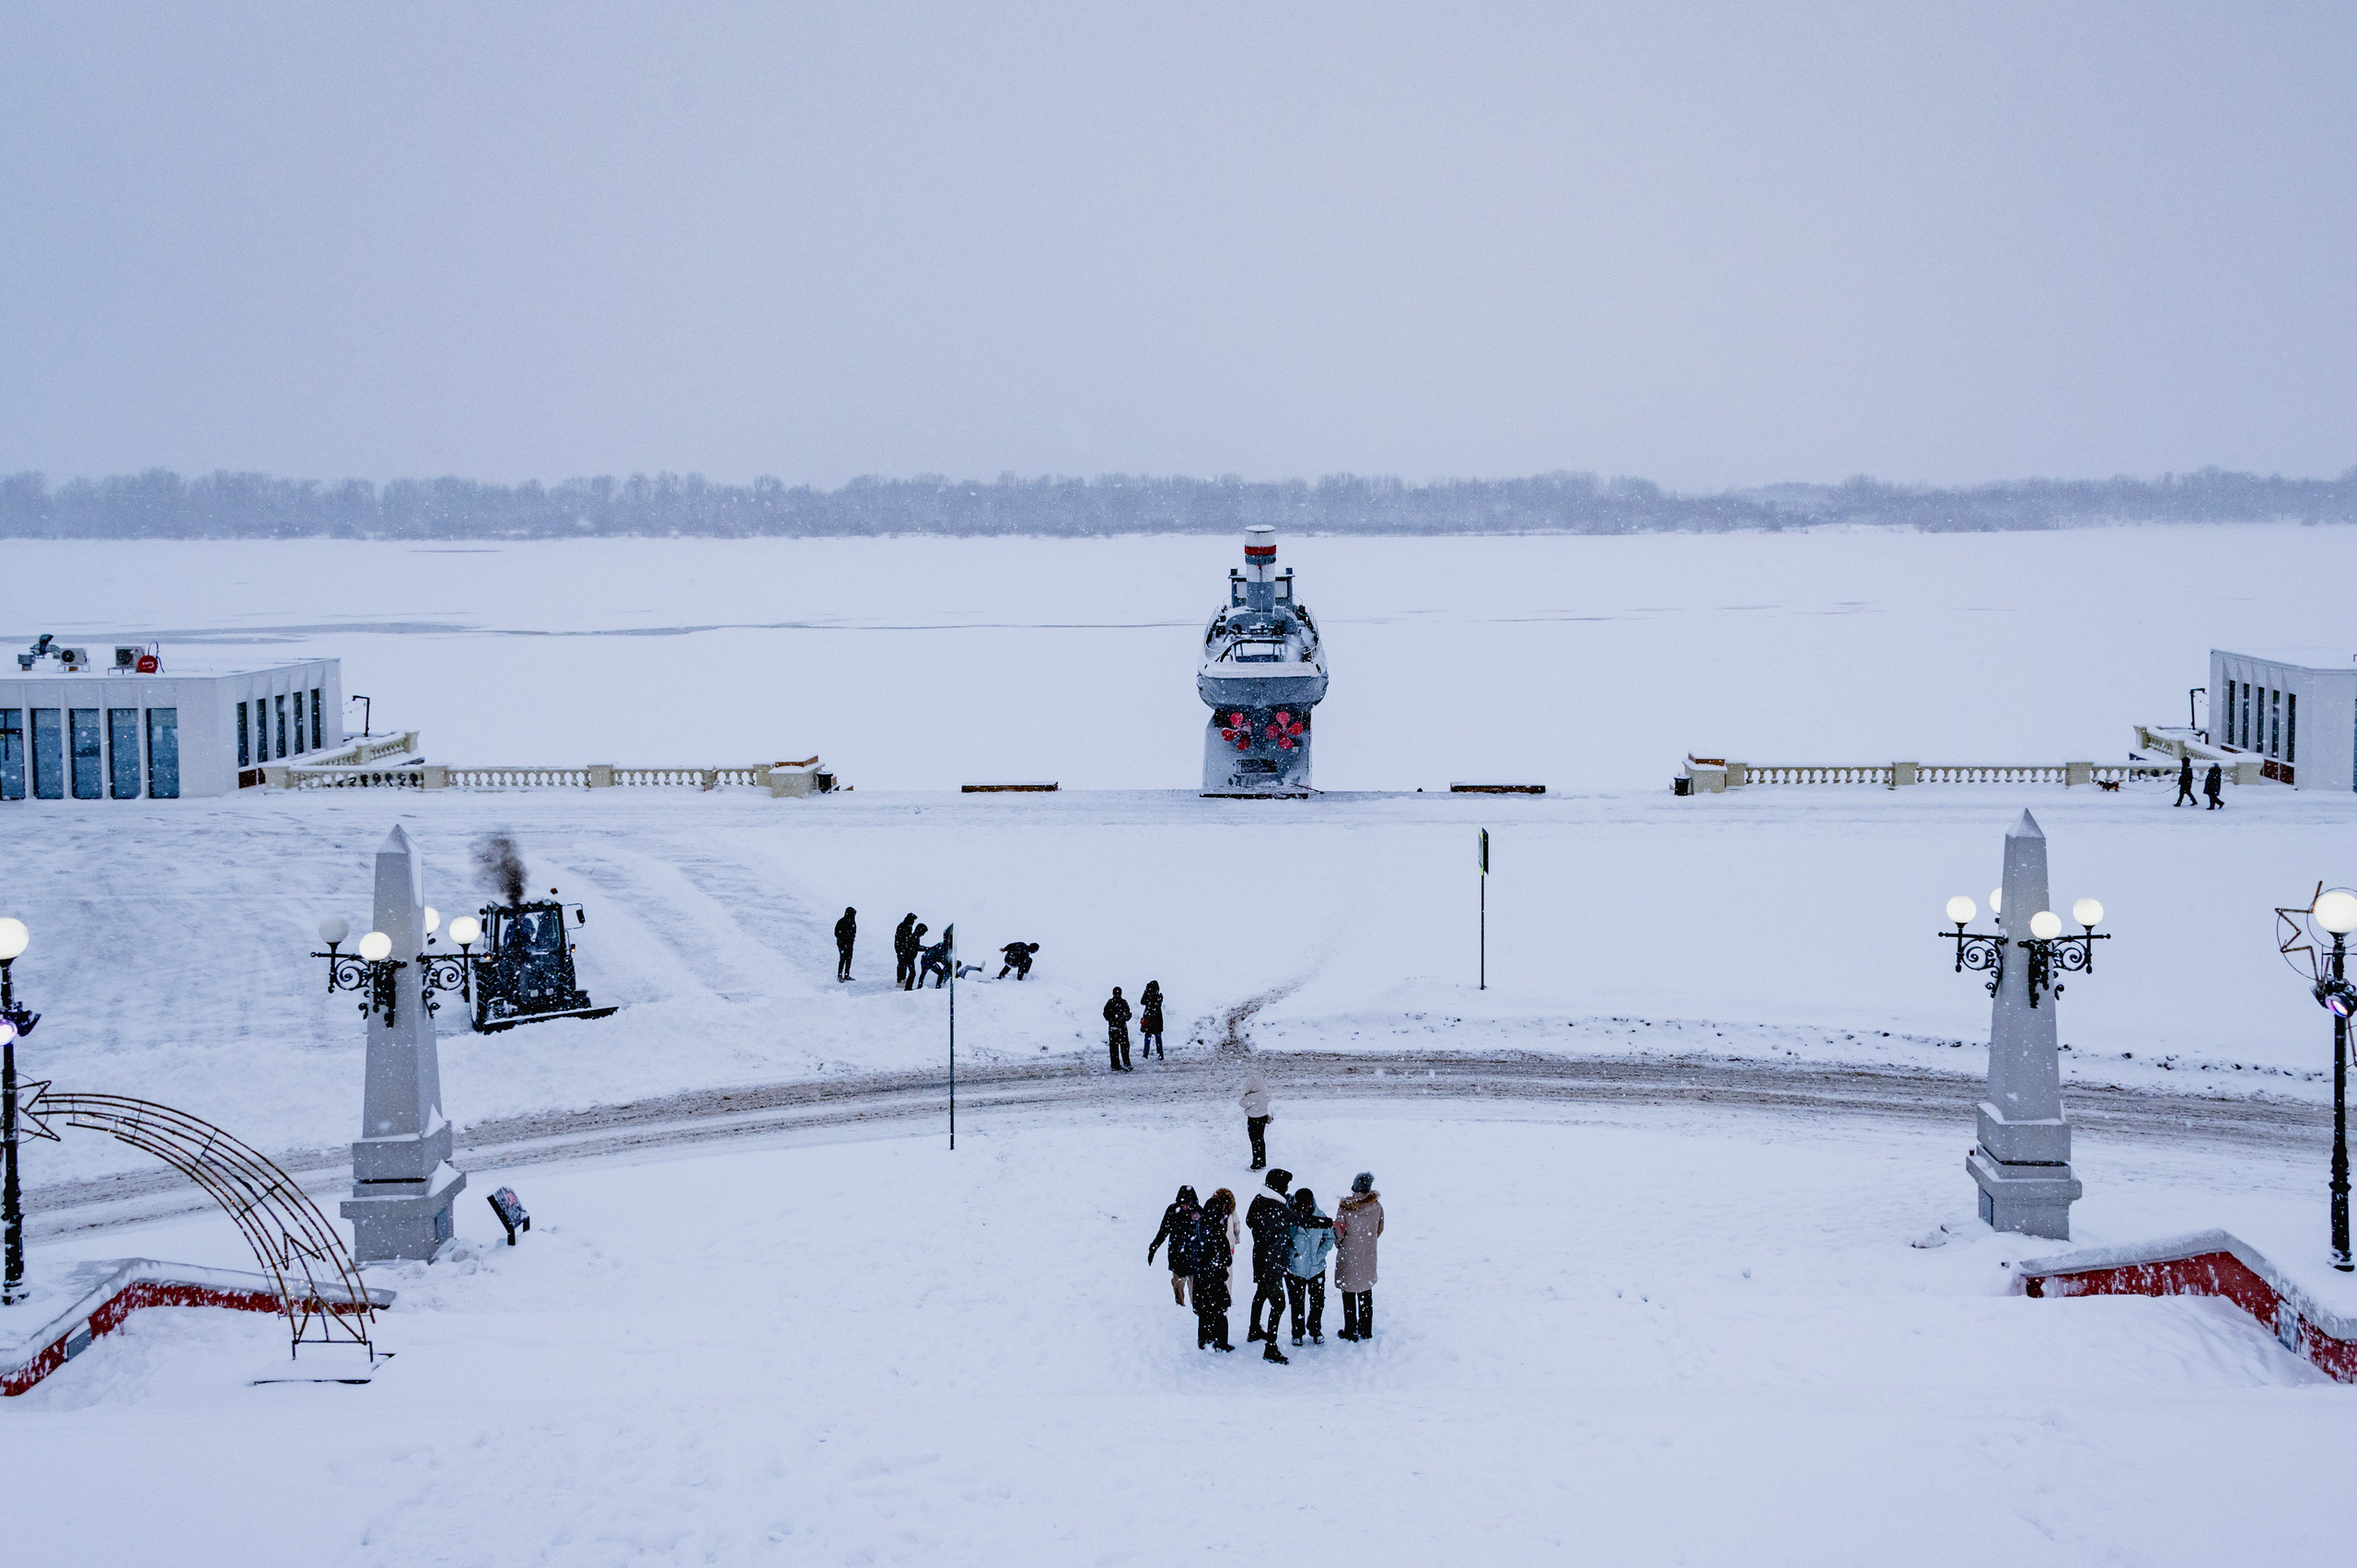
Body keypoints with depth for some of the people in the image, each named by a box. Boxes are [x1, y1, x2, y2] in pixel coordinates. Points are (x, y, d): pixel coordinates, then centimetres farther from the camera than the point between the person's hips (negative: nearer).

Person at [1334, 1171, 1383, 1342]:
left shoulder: (1344, 1207, -19)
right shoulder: (1376, 1206, -10)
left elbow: (1339, 1233, -12)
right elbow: (1379, 1230, 3)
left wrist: (1338, 1244, 10)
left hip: (1348, 1256, -3)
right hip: (1368, 1256, 3)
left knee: (1349, 1295, 9)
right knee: (1366, 1294, 17)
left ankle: (1350, 1331, 14)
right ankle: (1366, 1330, 25)